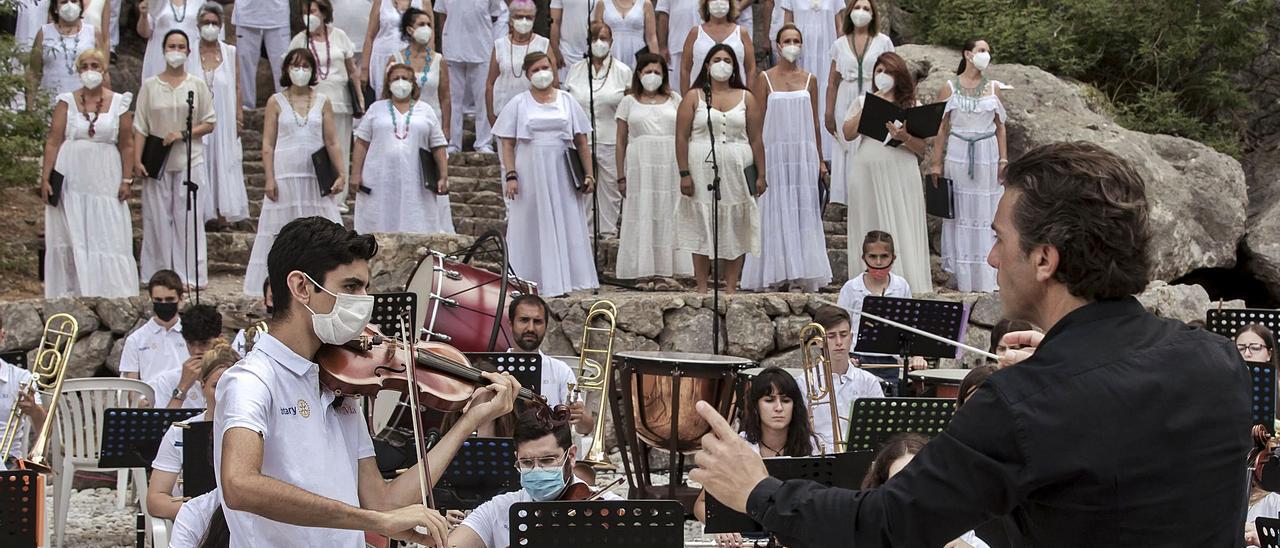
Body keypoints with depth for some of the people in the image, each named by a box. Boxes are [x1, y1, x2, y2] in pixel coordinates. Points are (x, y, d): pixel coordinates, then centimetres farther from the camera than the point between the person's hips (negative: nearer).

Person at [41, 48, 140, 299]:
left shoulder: (118, 102, 4)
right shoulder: (67, 101, 4)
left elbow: (127, 145, 4)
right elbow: (53, 141, 2)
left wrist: (126, 179, -3)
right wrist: (45, 178, -4)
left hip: (105, 180, 0)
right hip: (70, 179, 1)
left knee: (108, 238, -2)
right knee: (70, 237, 3)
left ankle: (109, 294, 3)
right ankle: (70, 293, 10)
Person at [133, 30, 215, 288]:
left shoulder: (197, 85, 5)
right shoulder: (150, 85, 6)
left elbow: (209, 123, 4)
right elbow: (140, 126, 4)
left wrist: (182, 134, -10)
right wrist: (137, 160, -5)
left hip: (189, 161, 0)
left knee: (187, 217, -1)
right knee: (158, 218, 2)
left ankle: (188, 274, 3)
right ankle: (159, 274, 7)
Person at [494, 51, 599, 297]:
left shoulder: (567, 101, 10)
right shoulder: (519, 104, 5)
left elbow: (581, 142, 10)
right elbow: (508, 143, 1)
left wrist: (588, 174, 2)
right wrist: (511, 175, -10)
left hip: (562, 175, 2)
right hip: (530, 174, -1)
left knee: (565, 227, 2)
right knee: (531, 228, 1)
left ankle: (563, 280, 9)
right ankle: (530, 283, 5)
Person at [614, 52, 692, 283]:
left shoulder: (674, 99, 12)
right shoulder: (629, 102, 10)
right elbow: (621, 142, 9)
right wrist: (621, 177, 3)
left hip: (670, 166, 1)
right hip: (640, 166, -1)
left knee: (669, 215, 0)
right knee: (642, 215, -2)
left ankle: (670, 272, 4)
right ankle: (645, 272, 0)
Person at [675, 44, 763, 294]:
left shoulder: (746, 98, 10)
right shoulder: (693, 97, 5)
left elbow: (755, 139, 8)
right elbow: (681, 137, 0)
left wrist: (761, 174, 1)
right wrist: (684, 174, -8)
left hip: (736, 173, 1)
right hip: (702, 172, -1)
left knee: (734, 230, 1)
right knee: (702, 228, 0)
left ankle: (730, 287, 4)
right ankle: (702, 288, 4)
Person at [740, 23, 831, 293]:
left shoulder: (809, 80, 10)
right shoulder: (765, 78, 1)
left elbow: (815, 123, 13)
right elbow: (758, 122, 0)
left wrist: (820, 160, 12)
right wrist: (758, 160, -6)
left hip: (804, 154, 3)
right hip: (775, 153, -3)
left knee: (804, 212, 3)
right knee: (776, 212, -2)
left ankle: (802, 275, 6)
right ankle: (775, 273, 1)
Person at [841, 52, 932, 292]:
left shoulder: (912, 105, 11)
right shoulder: (863, 101, 16)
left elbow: (922, 148, 4)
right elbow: (848, 134, 3)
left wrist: (905, 137, -15)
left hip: (901, 175, -1)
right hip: (868, 171, 1)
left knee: (901, 228, -4)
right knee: (871, 230, 0)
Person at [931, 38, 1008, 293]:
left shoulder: (993, 88, 9)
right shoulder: (949, 88, 3)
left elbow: (1000, 127, 11)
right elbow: (941, 127, 2)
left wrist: (1004, 159, 4)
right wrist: (936, 162, -2)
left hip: (987, 155, 2)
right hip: (958, 154, -2)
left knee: (986, 212, 2)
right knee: (959, 212, 0)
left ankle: (987, 276, 6)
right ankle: (961, 275, 6)